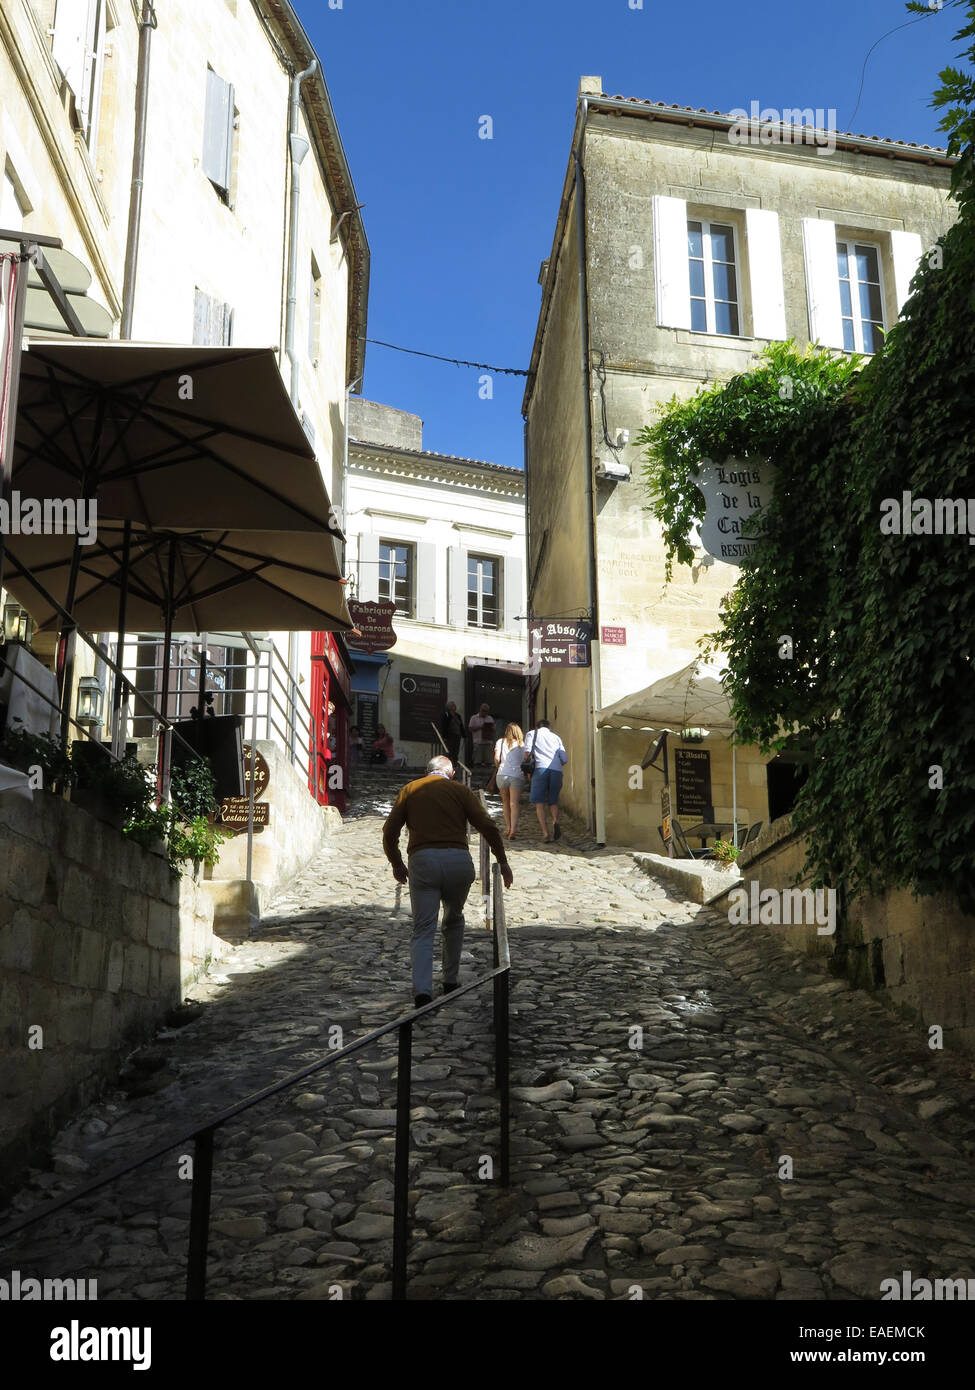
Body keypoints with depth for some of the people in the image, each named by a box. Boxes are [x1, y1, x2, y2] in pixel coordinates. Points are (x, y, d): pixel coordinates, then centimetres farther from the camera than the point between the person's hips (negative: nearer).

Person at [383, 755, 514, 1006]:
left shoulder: (410, 790, 17)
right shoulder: (460, 790, 14)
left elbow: (389, 832, 11)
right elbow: (488, 827, 4)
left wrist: (396, 864, 24)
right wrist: (503, 862, 12)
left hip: (422, 860, 0)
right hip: (459, 860, 1)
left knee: (423, 930, 0)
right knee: (454, 920, 23)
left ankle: (422, 990, -16)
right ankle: (451, 981, 27)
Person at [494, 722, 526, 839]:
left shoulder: (501, 742, 10)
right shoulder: (522, 745, 11)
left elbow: (496, 757, -3)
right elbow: (526, 760, 1)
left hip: (503, 774, 1)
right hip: (517, 776, -1)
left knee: (505, 802, 19)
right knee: (514, 804, -6)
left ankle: (508, 828, 24)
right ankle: (513, 830, -20)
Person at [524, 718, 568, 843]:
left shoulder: (532, 733, 20)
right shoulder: (556, 737, 27)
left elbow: (527, 751, 2)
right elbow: (565, 759, 17)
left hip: (541, 768, -3)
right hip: (557, 770, 3)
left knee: (539, 803, 2)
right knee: (553, 801, 15)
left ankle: (545, 833, -10)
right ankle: (555, 821, -14)